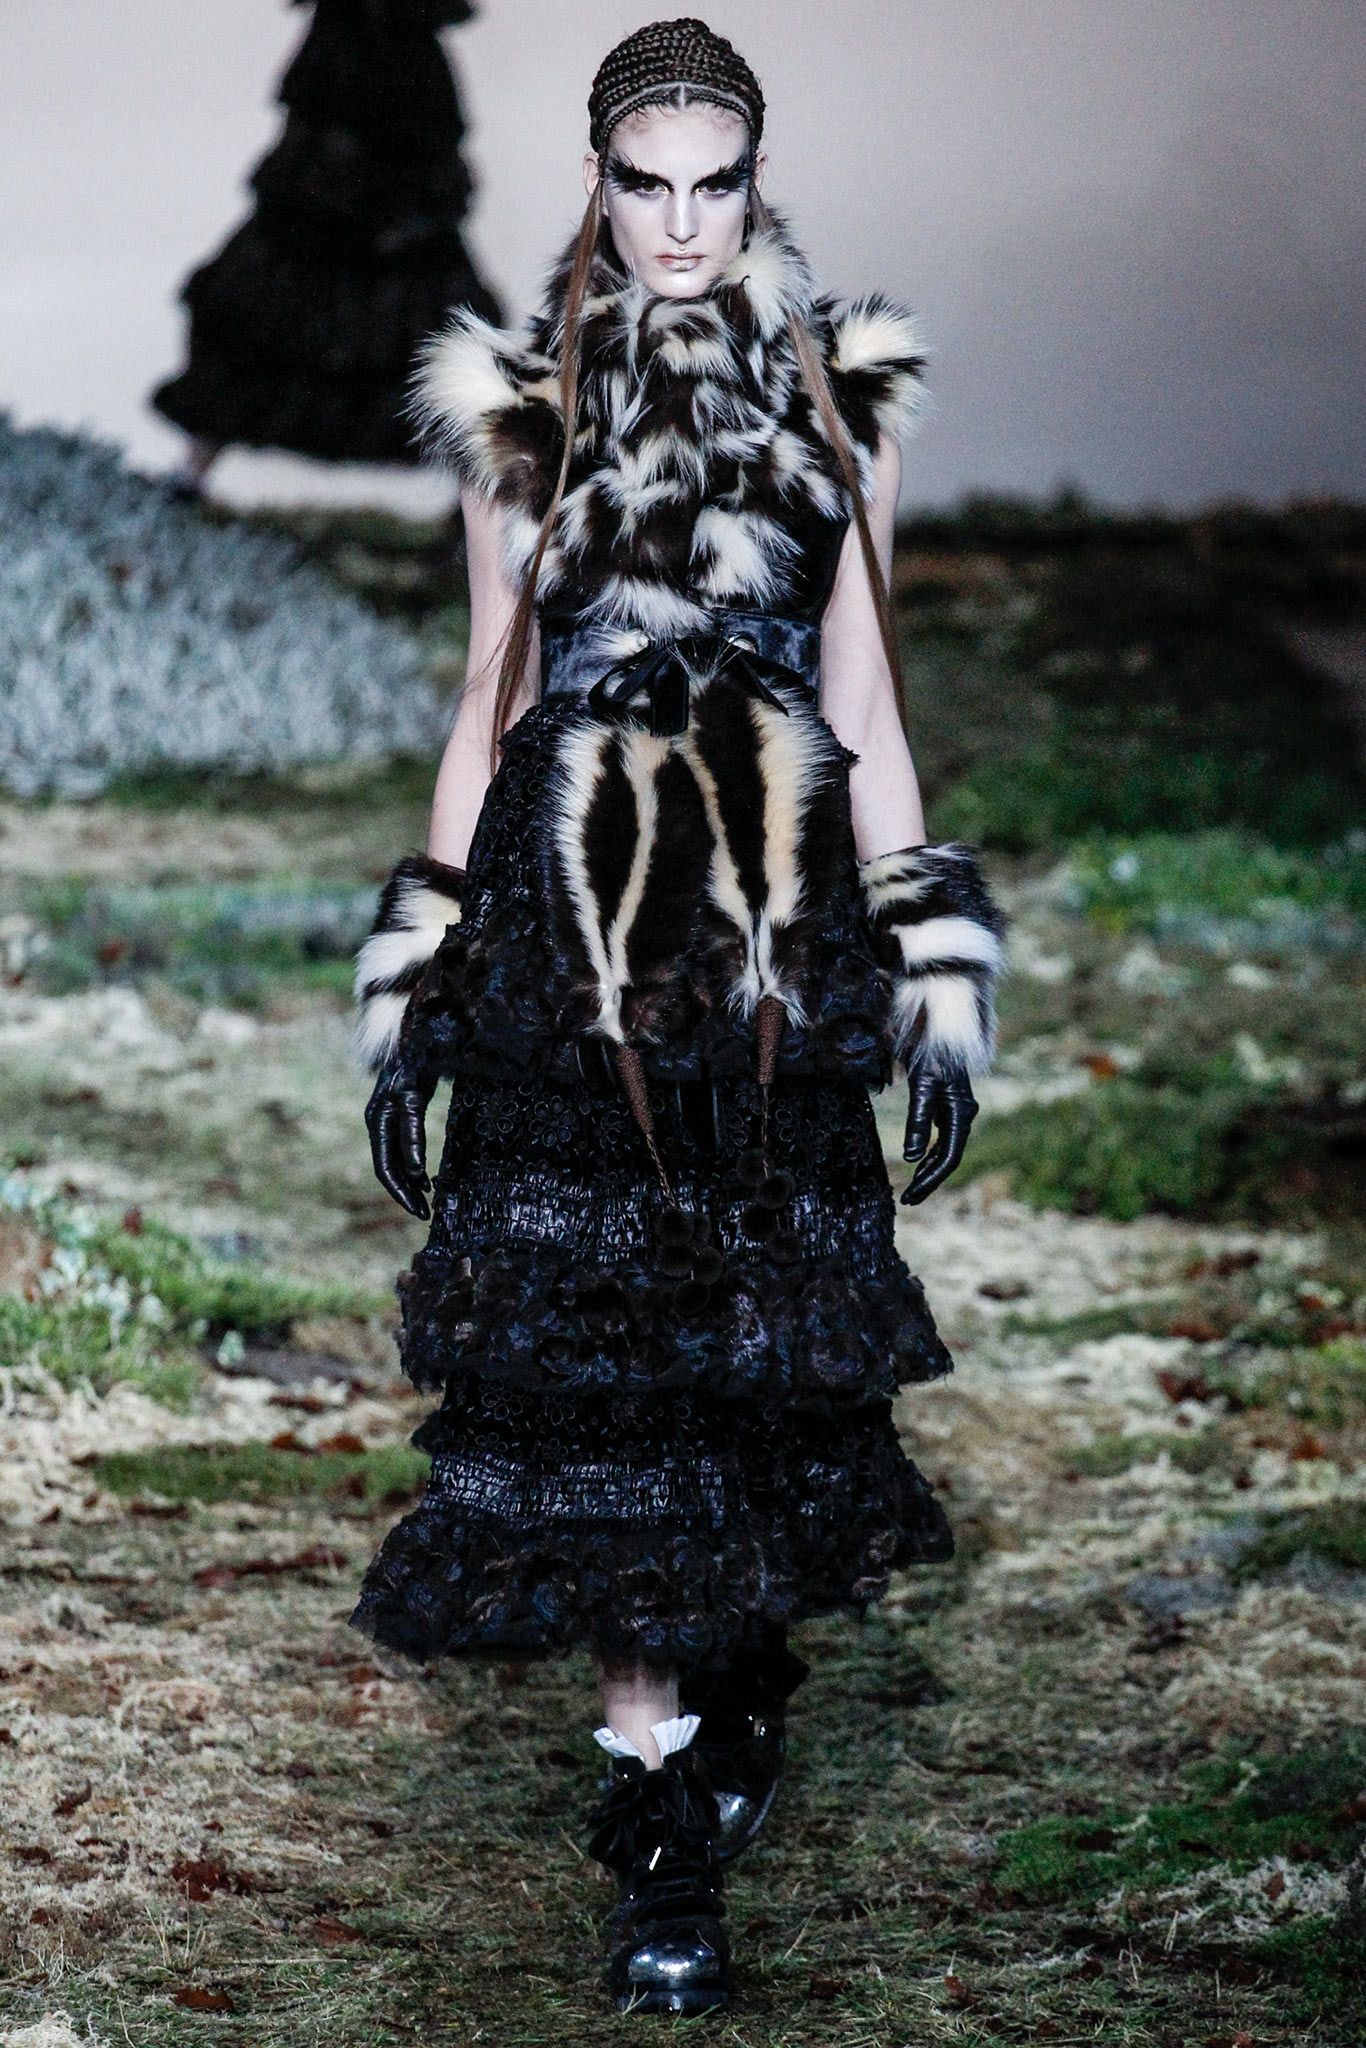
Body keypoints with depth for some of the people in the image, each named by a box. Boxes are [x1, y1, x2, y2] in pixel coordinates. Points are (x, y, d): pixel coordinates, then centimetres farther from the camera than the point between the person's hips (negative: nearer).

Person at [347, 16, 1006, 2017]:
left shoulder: (835, 412, 8)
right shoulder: (523, 416, 8)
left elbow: (865, 710, 9)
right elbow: (487, 703, 10)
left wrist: (940, 987, 4)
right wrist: (410, 994, 6)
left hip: (776, 931, 1)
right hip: (570, 930, 0)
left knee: (746, 1340, 0)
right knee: (599, 1345, -5)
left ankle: (691, 1727, 20)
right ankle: (673, 1796, 3)